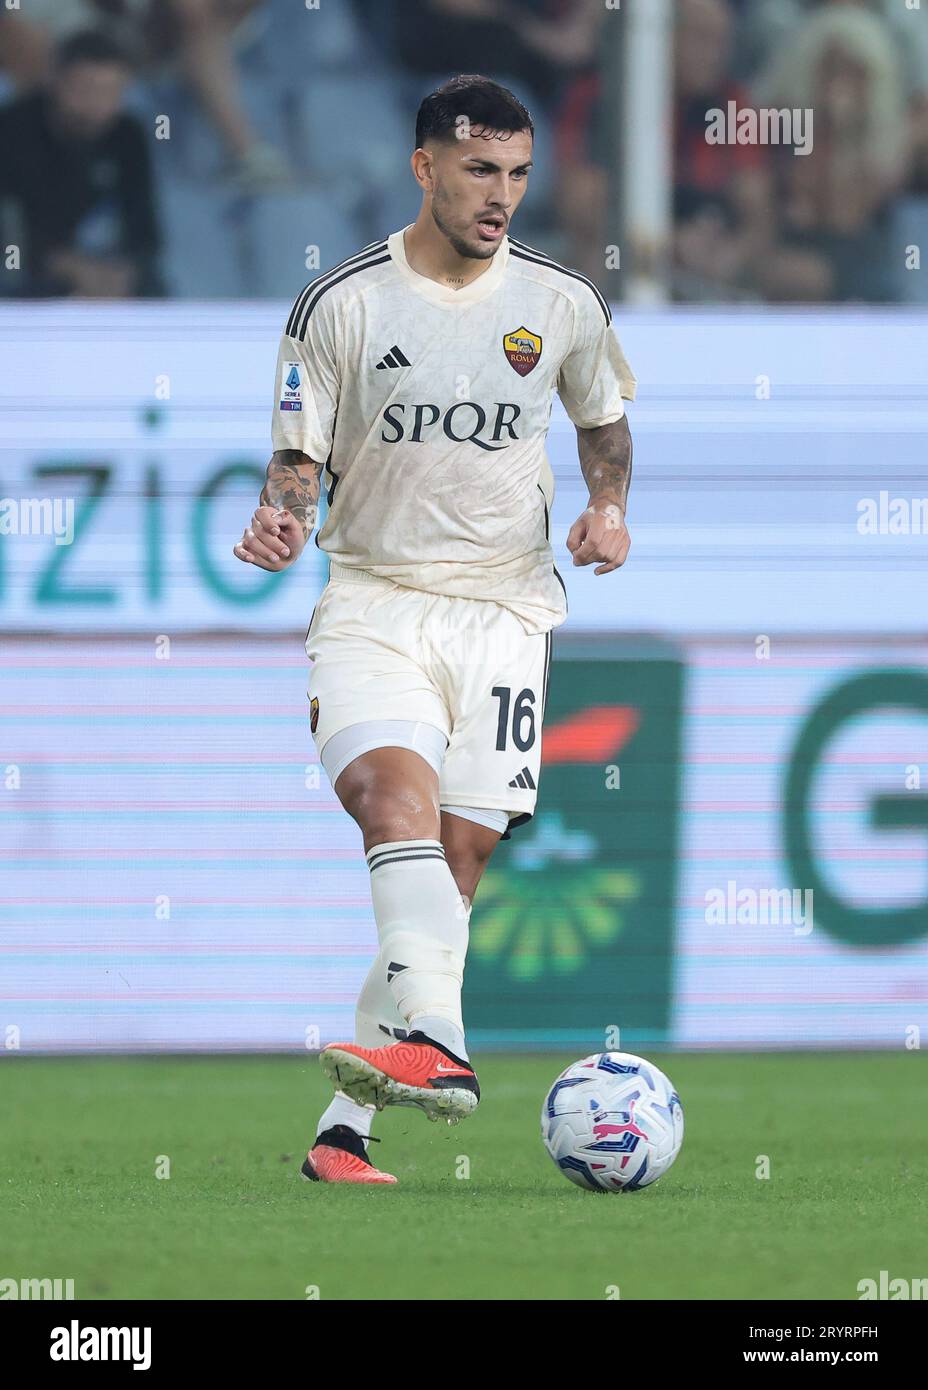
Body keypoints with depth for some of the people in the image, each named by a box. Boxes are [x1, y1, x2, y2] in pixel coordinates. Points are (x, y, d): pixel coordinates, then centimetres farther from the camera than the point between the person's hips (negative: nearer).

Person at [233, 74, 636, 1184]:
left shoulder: (562, 304, 5)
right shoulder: (342, 304, -1)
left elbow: (604, 421, 22)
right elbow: (302, 457, 5)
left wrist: (607, 504, 3)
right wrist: (281, 513, -17)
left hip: (503, 606, 2)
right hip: (372, 598, -2)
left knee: (457, 856, -5)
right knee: (391, 789, -30)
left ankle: (346, 1126, -1)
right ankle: (436, 1048, -45)